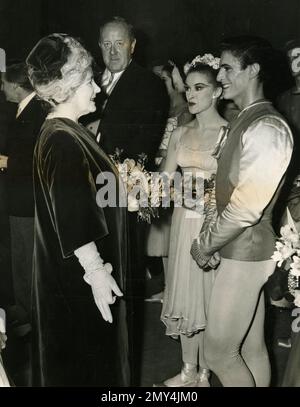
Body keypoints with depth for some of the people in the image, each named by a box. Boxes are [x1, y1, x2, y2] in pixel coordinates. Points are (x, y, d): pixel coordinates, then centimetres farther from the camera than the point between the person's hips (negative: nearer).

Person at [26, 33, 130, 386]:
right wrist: (95, 271, -23)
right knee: (82, 356, 7)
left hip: (76, 268, 10)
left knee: (89, 349, 23)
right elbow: (72, 219, -26)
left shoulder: (67, 131, 7)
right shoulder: (62, 141, -24)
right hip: (78, 273, -10)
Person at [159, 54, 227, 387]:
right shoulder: (180, 133, 8)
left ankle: (204, 374, 23)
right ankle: (189, 370, 29)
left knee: (208, 296, 6)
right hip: (184, 223, 5)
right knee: (185, 295, 12)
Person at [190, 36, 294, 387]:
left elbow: (248, 206, -23)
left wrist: (205, 244, -10)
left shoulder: (267, 128, -18)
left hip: (244, 254, -9)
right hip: (239, 249, 9)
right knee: (251, 347, 17)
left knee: (219, 351, 0)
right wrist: (212, 242, 5)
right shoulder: (245, 121, 13)